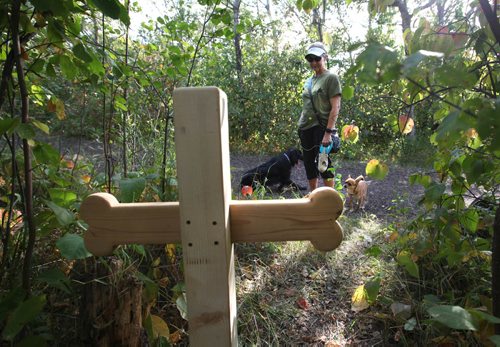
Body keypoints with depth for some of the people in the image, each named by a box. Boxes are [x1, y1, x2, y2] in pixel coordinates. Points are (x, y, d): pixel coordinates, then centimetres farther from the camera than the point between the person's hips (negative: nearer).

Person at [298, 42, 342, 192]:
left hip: (321, 127, -7)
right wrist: (301, 126, 15)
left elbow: (335, 107, -12)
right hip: (306, 128, 7)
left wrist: (328, 132, -20)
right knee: (309, 164, 12)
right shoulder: (309, 80, 16)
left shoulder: (331, 78, -4)